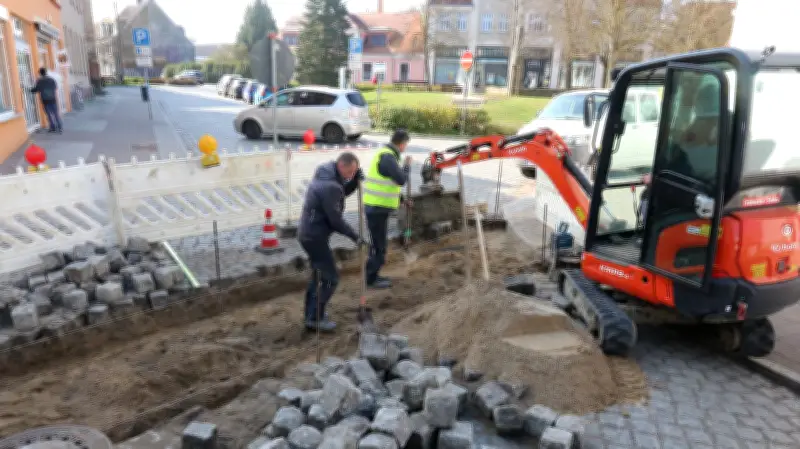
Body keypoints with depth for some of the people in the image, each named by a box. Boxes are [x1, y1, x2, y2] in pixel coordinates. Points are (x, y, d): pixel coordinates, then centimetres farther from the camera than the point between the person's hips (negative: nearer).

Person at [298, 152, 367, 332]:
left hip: (309, 233, 10)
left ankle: (312, 314, 29)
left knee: (318, 275, 20)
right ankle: (315, 318, 7)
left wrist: (356, 180, 2)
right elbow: (335, 220, -22)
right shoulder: (330, 186, -24)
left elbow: (343, 192, 20)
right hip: (315, 236, -10)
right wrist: (355, 236, -11)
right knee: (330, 277, 0)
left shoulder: (325, 175, 6)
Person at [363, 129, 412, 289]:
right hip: (378, 208, -10)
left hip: (376, 206, 10)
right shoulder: (388, 157, -19)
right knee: (379, 245, 0)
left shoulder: (384, 154, 14)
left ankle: (373, 275, 27)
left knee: (378, 243, 18)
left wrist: (402, 198, 23)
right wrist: (407, 165, -3)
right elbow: (401, 180, -20)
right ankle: (371, 278, 9)